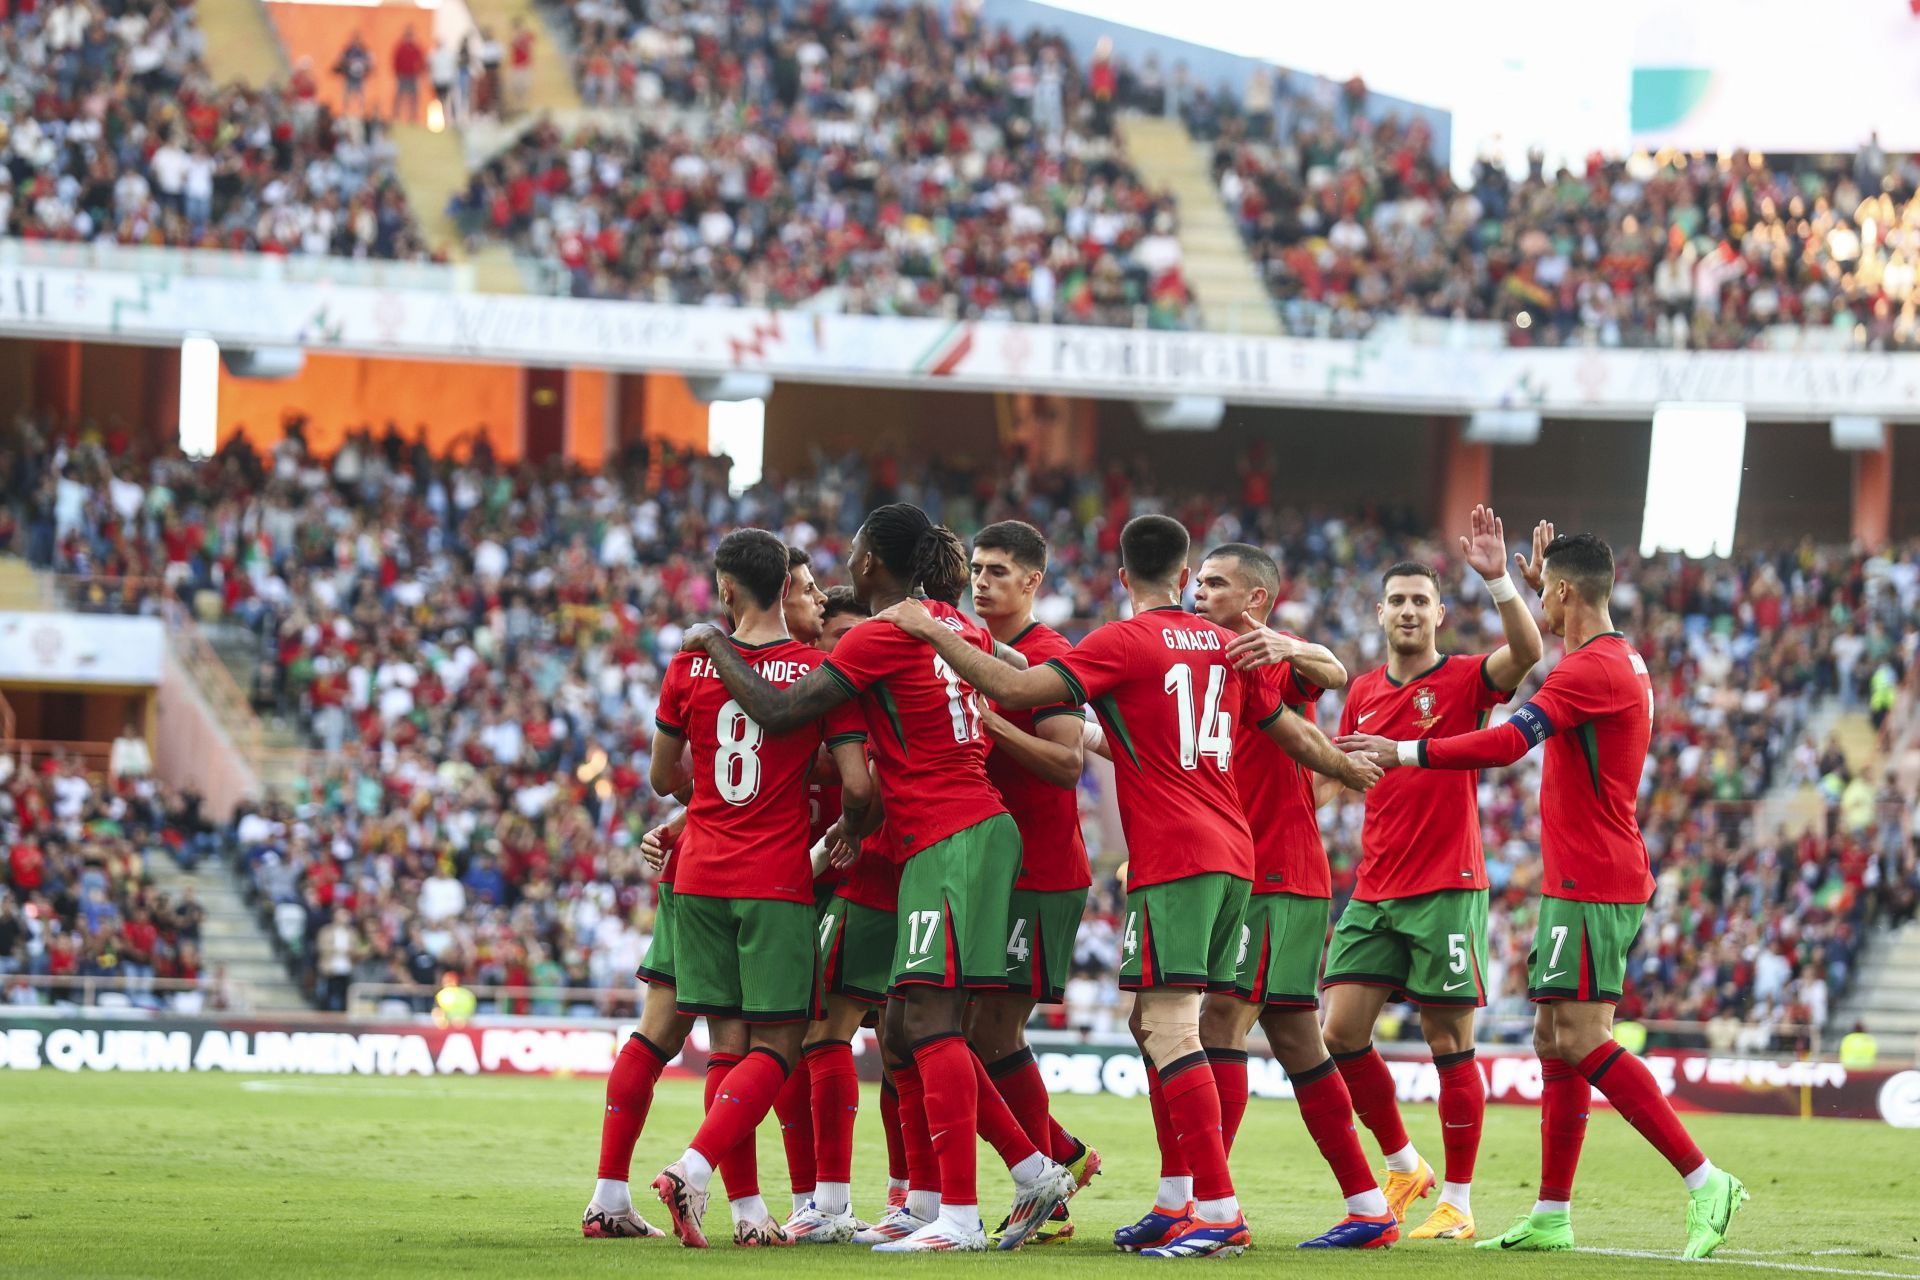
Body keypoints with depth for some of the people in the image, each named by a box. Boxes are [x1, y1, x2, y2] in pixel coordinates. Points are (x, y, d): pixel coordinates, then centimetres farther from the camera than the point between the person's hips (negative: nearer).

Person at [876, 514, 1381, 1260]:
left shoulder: (1124, 642, -7)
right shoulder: (1222, 644, 13)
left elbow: (1013, 688, -15)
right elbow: (1290, 730, 25)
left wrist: (931, 632, -5)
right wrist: (1353, 770, 44)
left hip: (1172, 860, -8)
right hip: (1231, 855, 8)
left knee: (1169, 1029, -12)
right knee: (1154, 1024, 15)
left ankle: (1220, 1212, -20)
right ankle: (1180, 1203, 14)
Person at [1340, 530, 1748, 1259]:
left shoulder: (1593, 669, -16)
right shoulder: (1621, 663, 15)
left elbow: (1508, 743, -24)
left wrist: (1406, 753, -18)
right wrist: (1536, 584, 40)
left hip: (1591, 888, -10)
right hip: (1584, 884, 10)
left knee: (1582, 1042, -13)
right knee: (1555, 1042, 10)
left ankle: (1705, 1183, -14)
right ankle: (1551, 1216, 12)